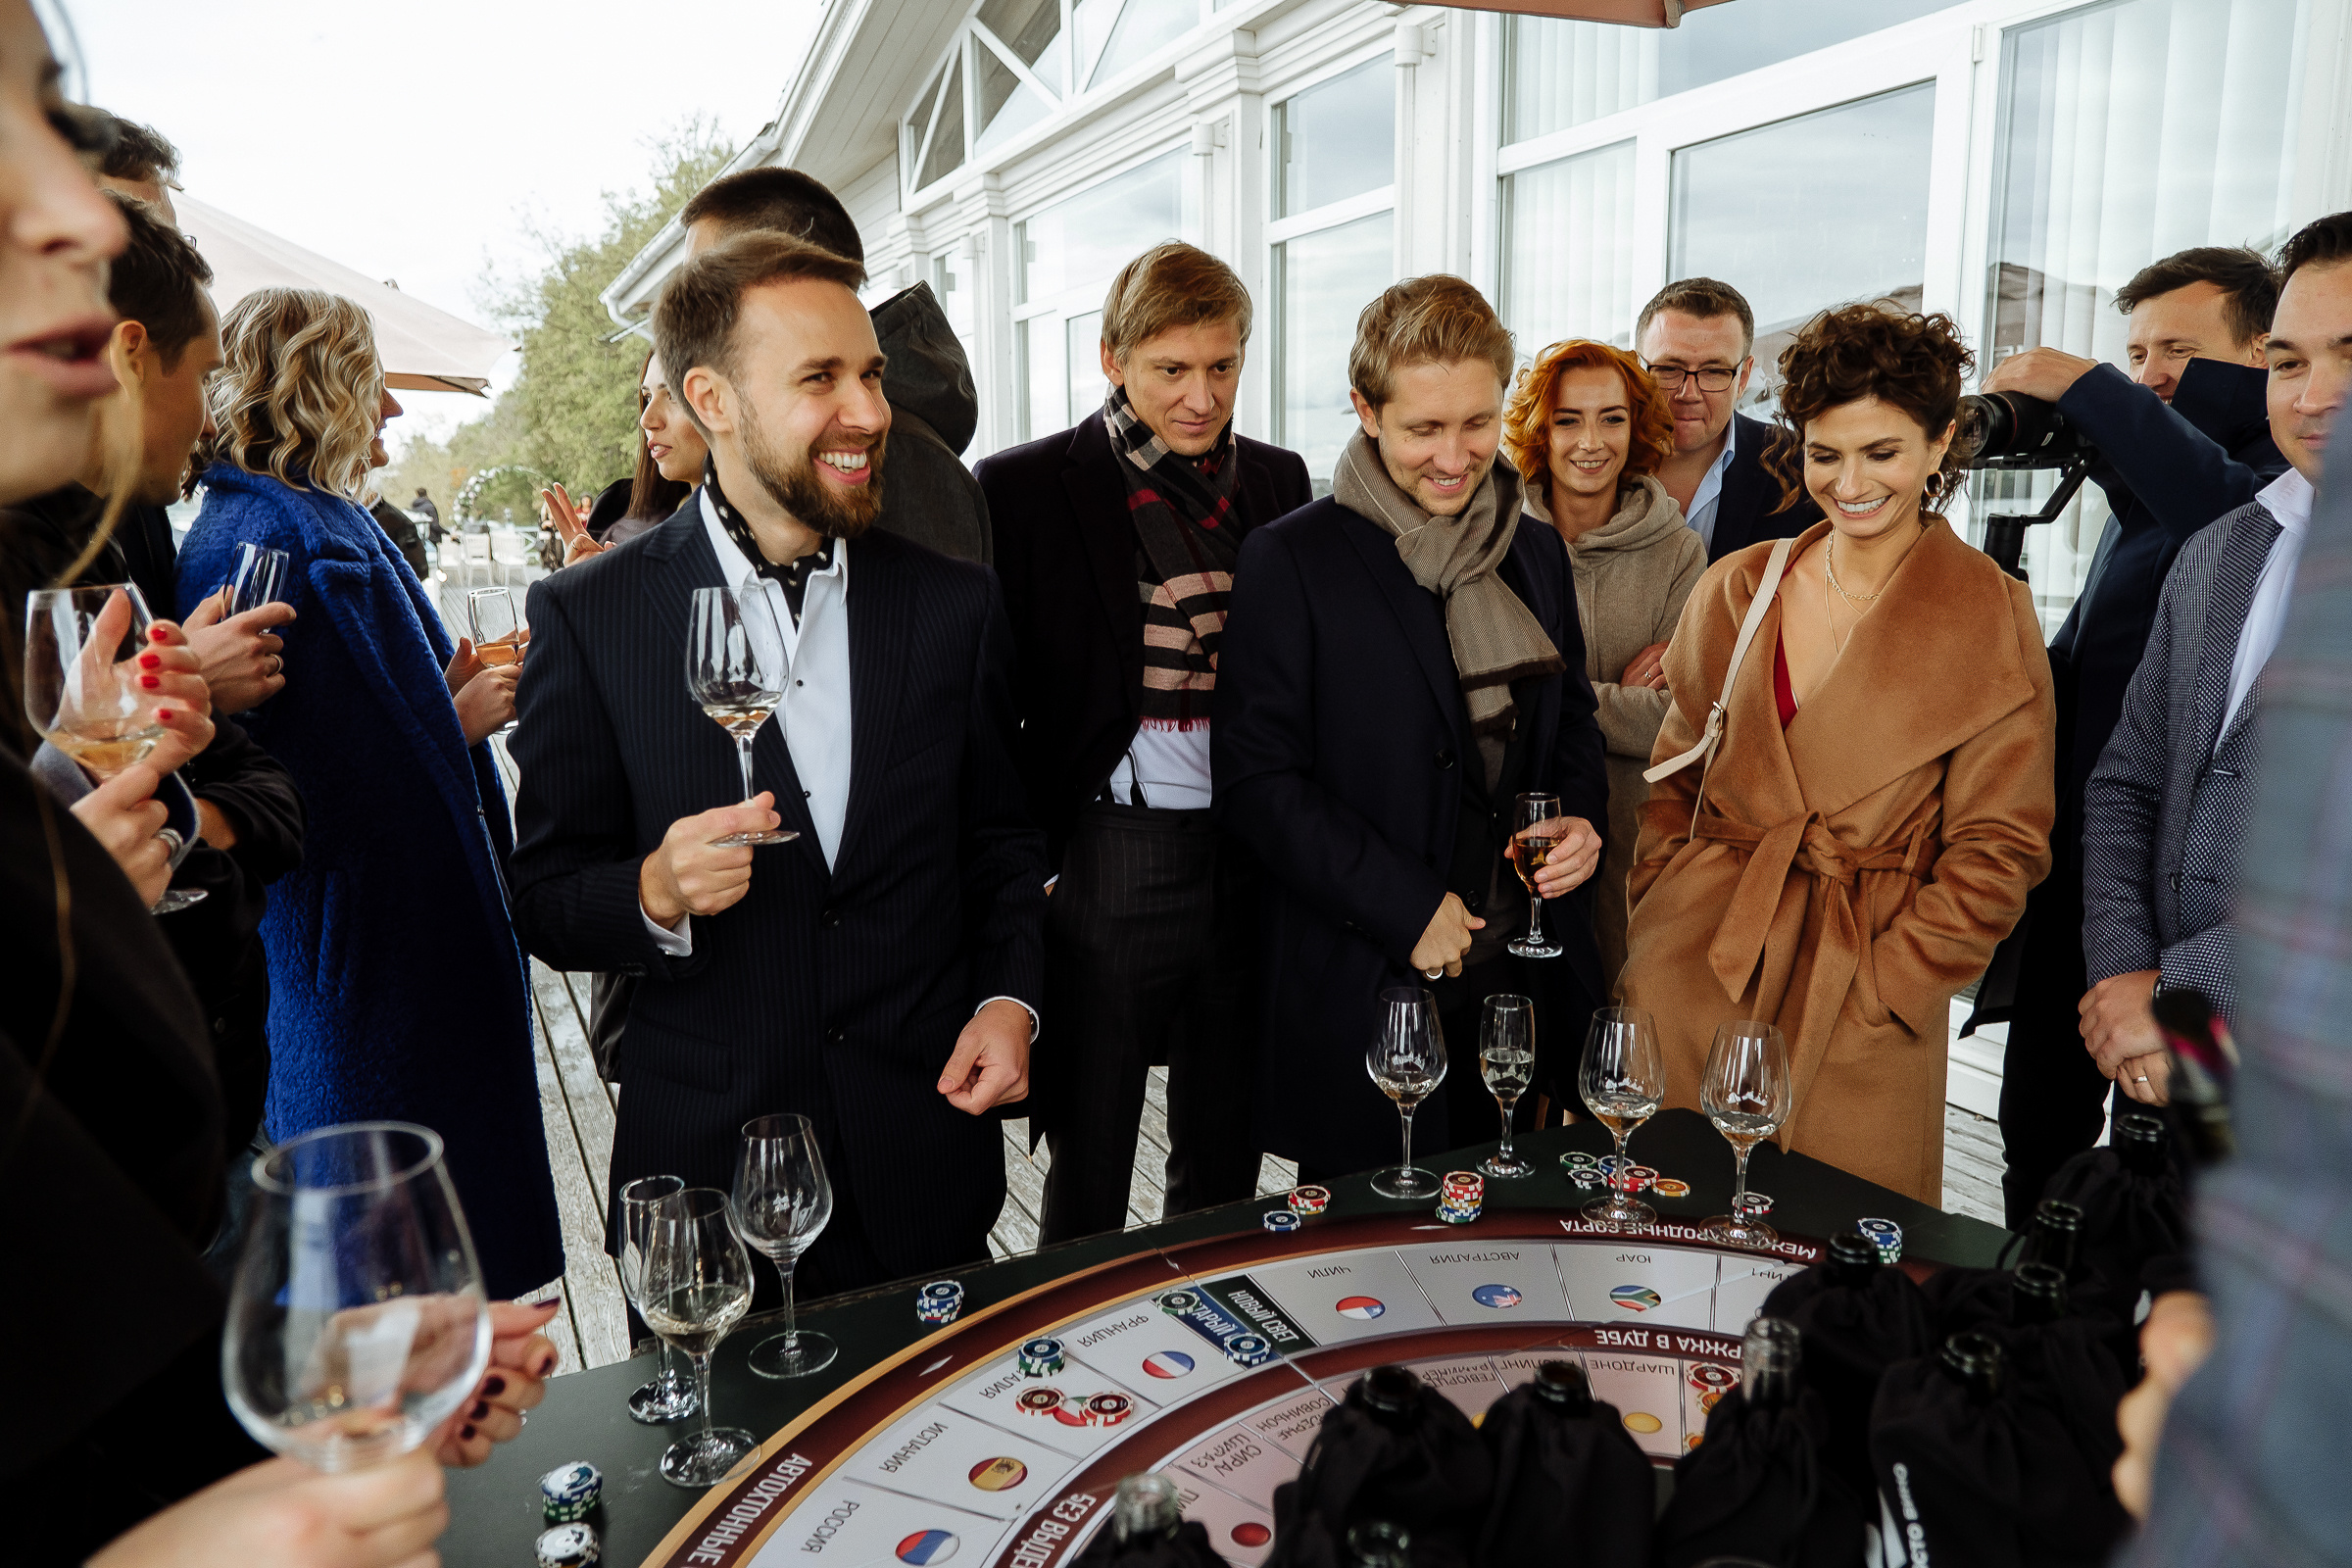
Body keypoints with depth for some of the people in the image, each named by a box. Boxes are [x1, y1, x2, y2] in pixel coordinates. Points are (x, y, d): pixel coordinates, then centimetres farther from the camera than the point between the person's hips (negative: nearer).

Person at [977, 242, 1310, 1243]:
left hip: (1252, 858, 4)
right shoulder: (1025, 488, -5)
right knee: (1088, 1168, 9)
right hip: (1108, 854, -4)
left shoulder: (1277, 481, 8)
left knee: (1226, 1158, 18)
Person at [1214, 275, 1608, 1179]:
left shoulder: (1537, 555, 10)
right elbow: (1256, 782, -12)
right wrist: (1407, 908, -17)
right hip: (1364, 994, -5)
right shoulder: (1290, 560, -9)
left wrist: (1581, 819, -1)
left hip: (1526, 986, 5)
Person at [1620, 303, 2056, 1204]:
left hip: (1861, 988, -2)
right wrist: (1658, 912, 2)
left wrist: (1875, 988, -9)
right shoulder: (1736, 589, 7)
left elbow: (1997, 849, -3)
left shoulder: (1993, 620, -3)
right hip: (1693, 956, 3)